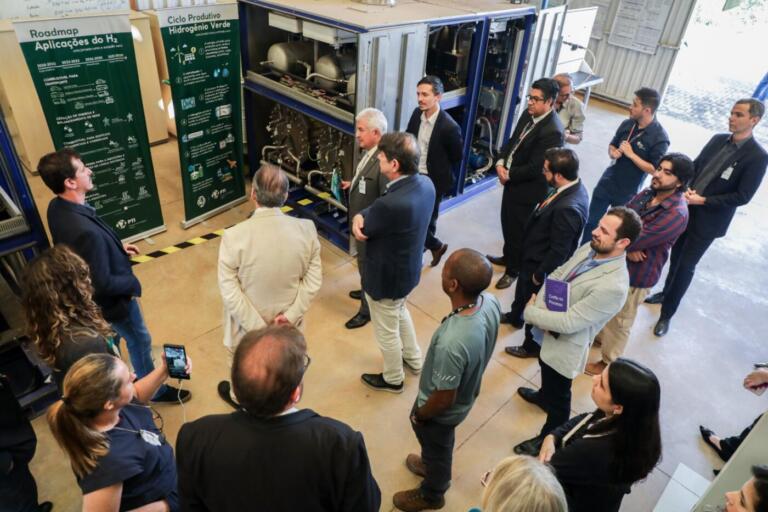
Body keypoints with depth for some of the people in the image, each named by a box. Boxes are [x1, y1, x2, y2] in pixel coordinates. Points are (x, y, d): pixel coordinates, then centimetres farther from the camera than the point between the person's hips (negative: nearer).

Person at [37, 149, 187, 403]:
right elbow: (104, 284, -32)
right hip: (113, 298, -9)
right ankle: (155, 390, 39)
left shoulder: (57, 207, -11)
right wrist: (132, 283, -14)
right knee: (140, 341, 15)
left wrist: (118, 246, 3)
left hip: (89, 294, 9)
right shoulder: (85, 230, -42)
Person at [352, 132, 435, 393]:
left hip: (386, 276, -8)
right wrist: (360, 216, -19)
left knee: (386, 331, 18)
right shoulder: (425, 183, -11)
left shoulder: (391, 204, -39)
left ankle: (393, 379, 44)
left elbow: (362, 231, -20)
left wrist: (359, 220, 0)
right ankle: (414, 359, 55)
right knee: (400, 312, 34)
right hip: (409, 268, 8)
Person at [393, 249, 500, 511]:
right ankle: (432, 465, 65)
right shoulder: (490, 302, -23)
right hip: (468, 392, 6)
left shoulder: (451, 342, -45)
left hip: (443, 411, -6)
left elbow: (444, 400, -28)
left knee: (436, 449, 26)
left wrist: (419, 415, -8)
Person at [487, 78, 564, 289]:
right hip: (511, 180, 9)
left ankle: (513, 270, 29)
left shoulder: (552, 131, -27)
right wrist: (501, 162, -7)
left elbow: (535, 168, -25)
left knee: (517, 229, 8)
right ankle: (508, 257, 48)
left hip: (527, 188, -8)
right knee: (507, 222, 24)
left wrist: (509, 175, -15)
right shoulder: (528, 115, -1)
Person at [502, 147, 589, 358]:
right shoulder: (573, 187, -10)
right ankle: (515, 316, 62)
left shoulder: (567, 208, -39)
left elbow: (559, 251, -30)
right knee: (523, 288, 33)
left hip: (541, 264, -9)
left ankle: (532, 346, 43)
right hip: (534, 255, 9)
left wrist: (540, 274, -15)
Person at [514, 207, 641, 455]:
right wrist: (539, 303, -16)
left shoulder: (613, 286, -36)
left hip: (564, 344, -8)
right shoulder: (589, 248, -11)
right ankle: (544, 395, 68)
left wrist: (530, 312, -19)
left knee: (558, 395, 18)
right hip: (546, 331, 8)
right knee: (545, 369, 37)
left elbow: (569, 322, -32)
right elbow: (557, 274, 1)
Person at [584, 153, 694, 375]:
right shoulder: (647, 194, -4)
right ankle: (600, 335, 55)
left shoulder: (677, 214, -28)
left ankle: (608, 361, 35)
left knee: (620, 319, 13)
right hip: (618, 261, 7)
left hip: (637, 274, -7)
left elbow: (637, 240, -30)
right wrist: (629, 247, -20)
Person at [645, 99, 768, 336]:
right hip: (685, 209, 6)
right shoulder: (718, 139, 2)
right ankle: (666, 293, 43)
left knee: (686, 266, 1)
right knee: (676, 257, 21)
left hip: (708, 221, -5)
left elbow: (742, 197, -17)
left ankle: (667, 313, 15)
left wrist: (702, 200, -21)